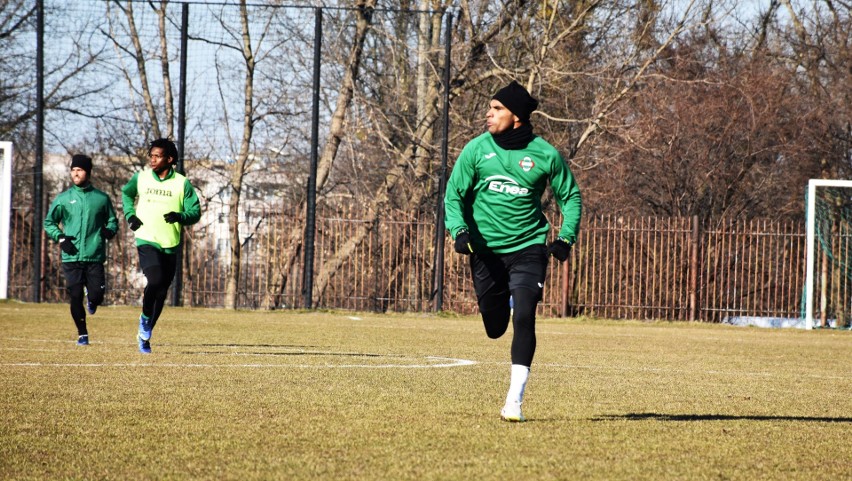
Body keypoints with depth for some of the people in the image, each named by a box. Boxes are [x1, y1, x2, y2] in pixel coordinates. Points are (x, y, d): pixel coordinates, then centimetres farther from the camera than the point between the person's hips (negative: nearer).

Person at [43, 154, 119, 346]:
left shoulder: (102, 198, 7)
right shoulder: (62, 199, 7)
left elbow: (112, 221, 15)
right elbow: (48, 222, 13)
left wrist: (109, 231, -8)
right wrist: (60, 237, -4)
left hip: (95, 257, 0)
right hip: (71, 257, 0)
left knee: (96, 296, -7)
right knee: (76, 297, -3)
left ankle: (91, 300, 31)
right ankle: (82, 334, 11)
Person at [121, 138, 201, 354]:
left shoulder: (182, 184, -1)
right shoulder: (141, 178, 3)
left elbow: (195, 212, 1)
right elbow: (126, 193, 23)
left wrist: (180, 217, -21)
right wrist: (130, 215, 6)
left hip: (170, 245, 2)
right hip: (146, 241, -2)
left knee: (162, 292, 7)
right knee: (155, 281, -25)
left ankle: (145, 334, 24)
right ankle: (145, 318, 0)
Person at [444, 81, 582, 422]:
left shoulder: (545, 155, -5)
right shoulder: (476, 150, -3)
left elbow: (570, 196, 8)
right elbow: (454, 194, 2)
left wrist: (566, 238, -5)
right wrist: (459, 229, -16)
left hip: (528, 249, -2)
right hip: (486, 249, 2)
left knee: (524, 319, -18)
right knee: (495, 327, 9)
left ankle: (515, 399, -13)